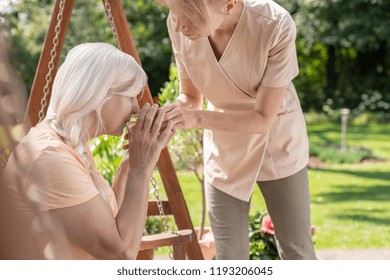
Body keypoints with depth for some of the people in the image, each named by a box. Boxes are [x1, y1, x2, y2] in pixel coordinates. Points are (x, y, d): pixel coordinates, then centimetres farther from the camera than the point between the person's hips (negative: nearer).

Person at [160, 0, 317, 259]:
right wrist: (168, 118, -26)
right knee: (230, 258, 7)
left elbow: (263, 119, -24)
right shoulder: (179, 26, -20)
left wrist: (198, 118, -37)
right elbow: (191, 96, -5)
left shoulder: (276, 26, -31)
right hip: (224, 153, 3)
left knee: (298, 252, 9)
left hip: (278, 148, -2)